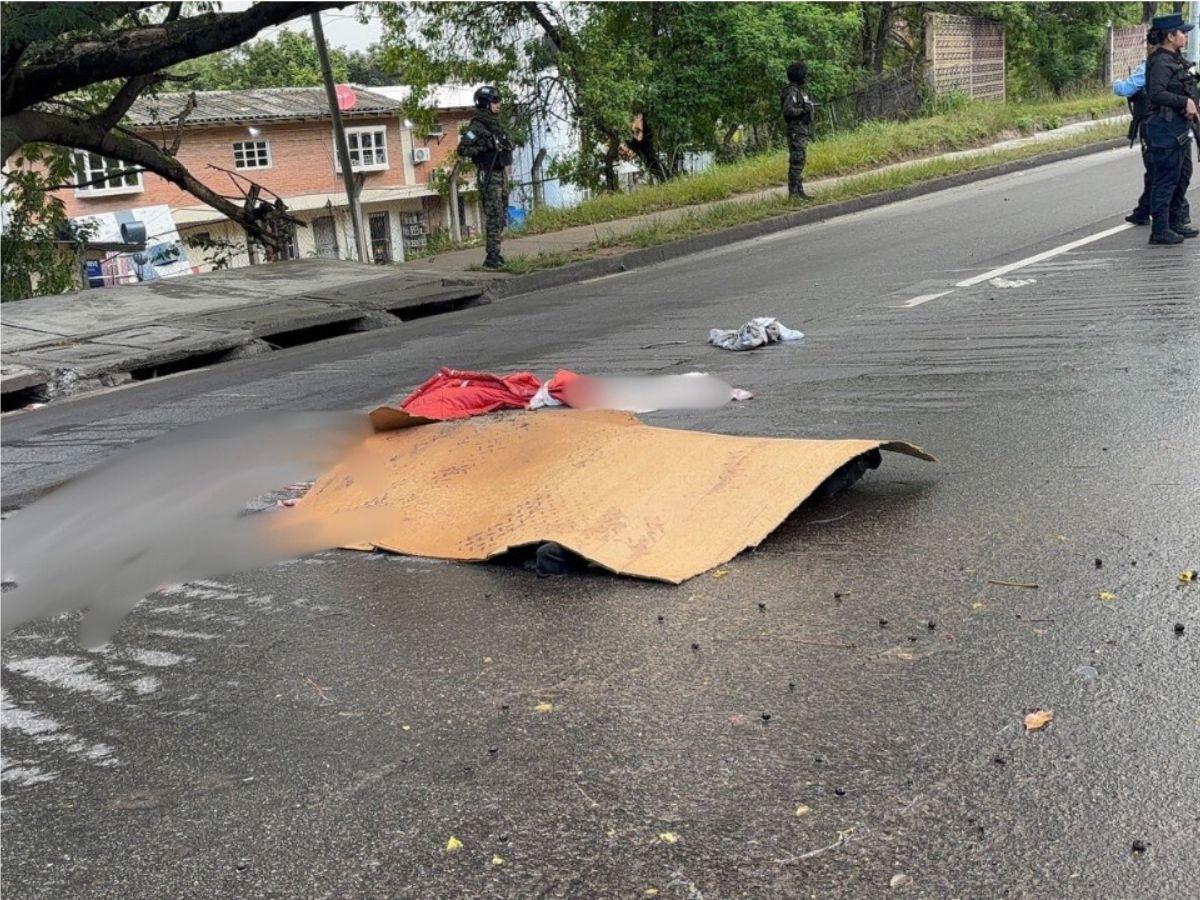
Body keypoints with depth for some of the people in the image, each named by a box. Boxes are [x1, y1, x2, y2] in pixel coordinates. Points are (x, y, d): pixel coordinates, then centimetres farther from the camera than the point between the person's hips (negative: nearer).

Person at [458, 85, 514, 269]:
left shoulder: (496, 124, 15)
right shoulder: (477, 126, -11)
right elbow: (462, 149, -17)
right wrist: (485, 146, -22)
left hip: (501, 173, 9)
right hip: (488, 176, -9)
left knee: (501, 218, 11)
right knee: (493, 217, -11)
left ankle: (495, 255, 18)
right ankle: (492, 257, -10)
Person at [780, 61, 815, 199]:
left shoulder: (799, 90, 16)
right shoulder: (792, 91, -14)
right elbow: (788, 110, -24)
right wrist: (804, 110, -18)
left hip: (802, 131, 10)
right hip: (796, 131, -10)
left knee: (800, 161, 11)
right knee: (796, 162, -9)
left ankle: (799, 191, 14)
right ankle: (793, 192, -8)